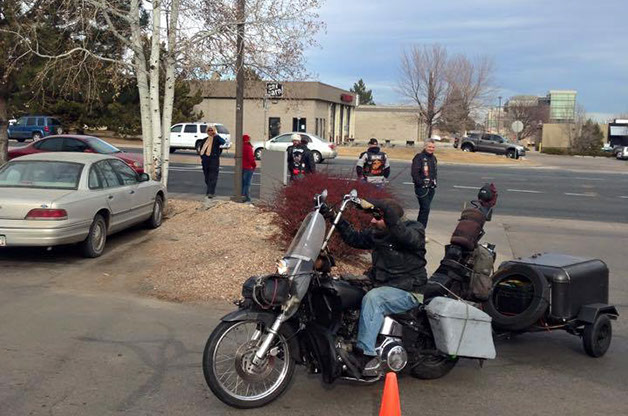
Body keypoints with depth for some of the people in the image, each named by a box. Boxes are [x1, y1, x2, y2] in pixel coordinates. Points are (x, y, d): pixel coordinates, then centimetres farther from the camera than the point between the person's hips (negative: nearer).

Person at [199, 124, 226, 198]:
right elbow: (201, 149, 25)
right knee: (207, 177, 11)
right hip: (205, 161, 6)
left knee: (212, 177, -10)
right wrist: (202, 157, 12)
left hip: (214, 160, -6)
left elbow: (223, 142, -22)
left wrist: (216, 135, -20)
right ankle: (209, 191, 24)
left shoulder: (217, 139, 0)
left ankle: (210, 193, -13)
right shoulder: (205, 140, 17)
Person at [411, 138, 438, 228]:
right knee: (425, 208, -13)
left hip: (431, 188, 7)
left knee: (424, 209, 11)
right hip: (422, 188, -7)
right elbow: (414, 173, -14)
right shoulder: (419, 157, -9)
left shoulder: (434, 158, 15)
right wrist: (421, 183, -15)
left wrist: (434, 182, 11)